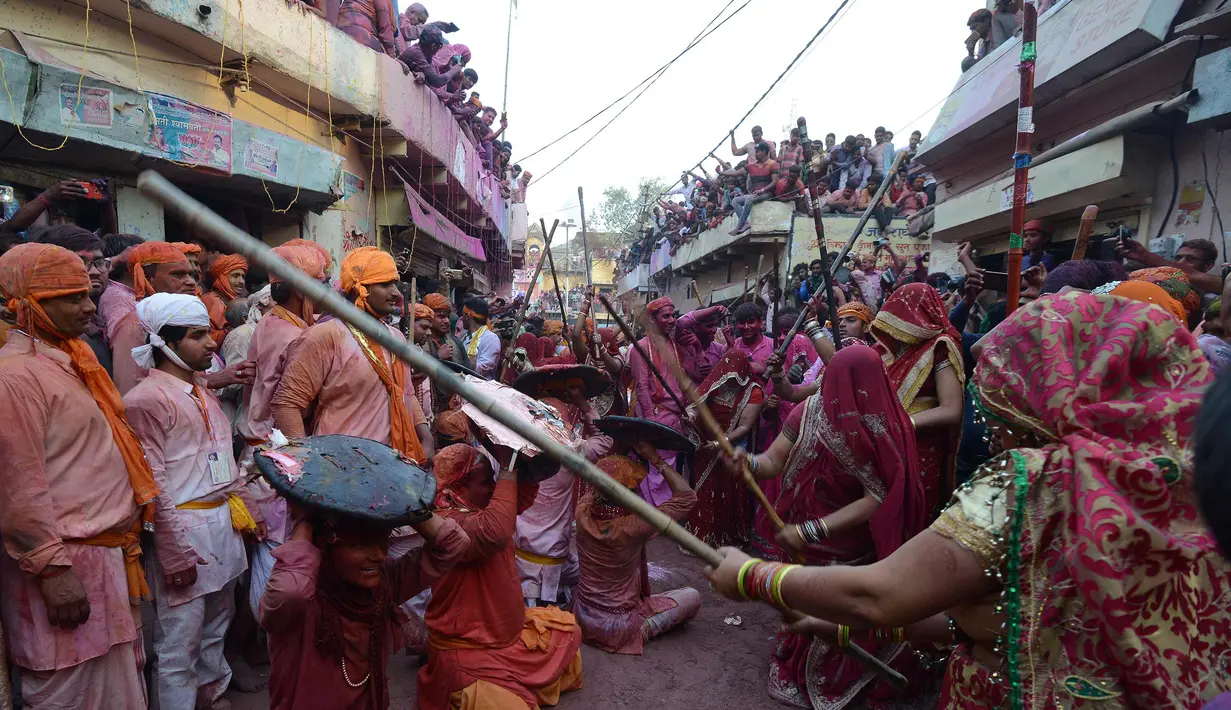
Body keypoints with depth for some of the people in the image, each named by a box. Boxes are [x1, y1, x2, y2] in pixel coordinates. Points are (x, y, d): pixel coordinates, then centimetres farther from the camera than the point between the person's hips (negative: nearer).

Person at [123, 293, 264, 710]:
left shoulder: (203, 393, 14)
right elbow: (153, 484, -15)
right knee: (178, 646, 2)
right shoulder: (147, 398, -12)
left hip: (223, 523, 8)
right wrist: (175, 554, -16)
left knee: (215, 628, 20)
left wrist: (246, 510, 16)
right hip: (184, 529, -8)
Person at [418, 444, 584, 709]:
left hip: (508, 629, 10)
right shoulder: (449, 523, -29)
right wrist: (508, 469, -39)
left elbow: (522, 497, 8)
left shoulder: (480, 507, 2)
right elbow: (496, 532, -46)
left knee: (568, 629, 20)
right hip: (466, 650, -10)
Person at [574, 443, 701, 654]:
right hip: (616, 629, -5)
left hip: (582, 617, 5)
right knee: (692, 597, 7)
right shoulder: (632, 527, -29)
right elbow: (687, 496, -20)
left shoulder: (583, 512, -17)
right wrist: (655, 458, -18)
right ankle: (644, 630, -2)